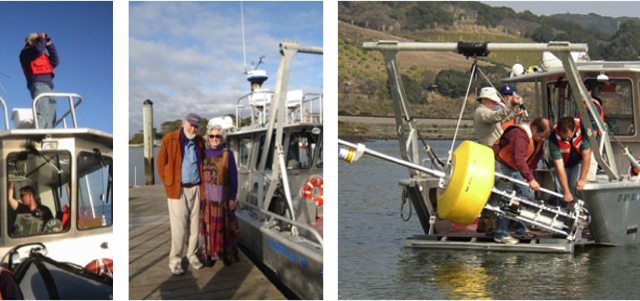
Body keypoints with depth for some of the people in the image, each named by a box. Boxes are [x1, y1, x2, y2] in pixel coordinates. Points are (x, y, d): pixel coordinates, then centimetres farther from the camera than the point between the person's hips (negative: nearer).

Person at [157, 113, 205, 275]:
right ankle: (175, 260, 6)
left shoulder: (199, 141, 8)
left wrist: (203, 183, 11)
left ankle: (192, 255, 22)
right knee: (179, 227, -4)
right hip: (178, 189, -4)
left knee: (194, 225, 9)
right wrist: (168, 183, -3)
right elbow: (160, 163, -2)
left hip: (196, 188, 4)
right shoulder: (170, 139, -5)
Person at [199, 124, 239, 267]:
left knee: (225, 225, 3)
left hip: (223, 195, -2)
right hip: (207, 195, 2)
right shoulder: (204, 154, 5)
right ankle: (209, 254, 11)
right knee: (208, 225, 3)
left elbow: (233, 177, -2)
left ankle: (227, 254, 12)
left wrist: (233, 197, -6)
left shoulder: (227, 154, -2)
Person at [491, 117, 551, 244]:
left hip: (516, 170, 9)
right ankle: (501, 234, -9)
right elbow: (519, 159, -36)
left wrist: (528, 175, -2)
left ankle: (521, 229, 23)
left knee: (527, 197, 8)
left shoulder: (539, 139, 3)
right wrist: (530, 179, -37)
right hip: (502, 167, -9)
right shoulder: (519, 134, -28)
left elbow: (535, 158, 10)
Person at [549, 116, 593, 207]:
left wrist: (582, 179, -27)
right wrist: (566, 192, -37)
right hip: (564, 163, -1)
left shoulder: (583, 128, -34)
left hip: (579, 161, 1)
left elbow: (586, 156, -26)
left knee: (576, 187, -16)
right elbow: (559, 167, -36)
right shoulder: (554, 138, -36)